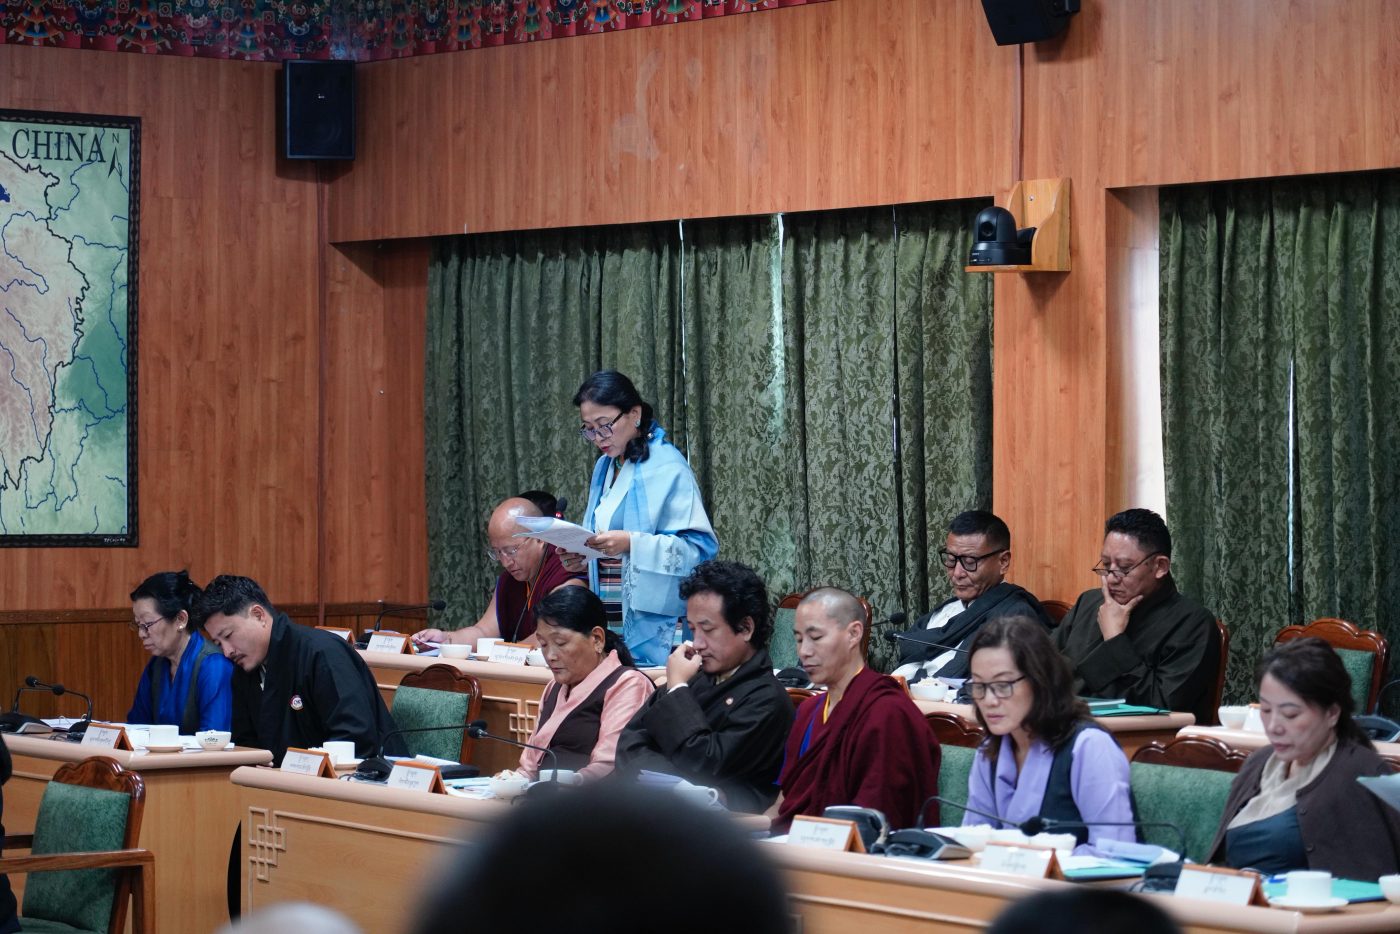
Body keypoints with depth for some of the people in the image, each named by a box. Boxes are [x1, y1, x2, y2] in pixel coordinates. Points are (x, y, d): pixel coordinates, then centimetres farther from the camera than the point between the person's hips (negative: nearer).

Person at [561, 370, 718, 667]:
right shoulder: (605, 467, 15)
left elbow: (699, 546, -16)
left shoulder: (667, 467, -9)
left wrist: (632, 543, -25)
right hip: (608, 623, 7)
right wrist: (581, 558, 2)